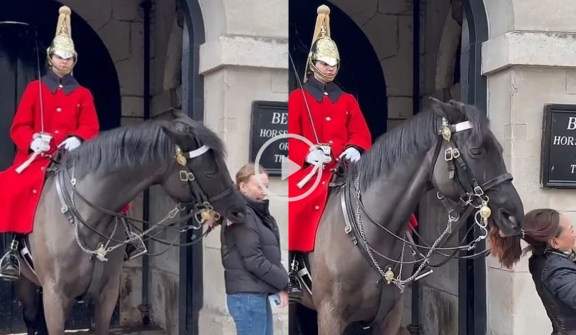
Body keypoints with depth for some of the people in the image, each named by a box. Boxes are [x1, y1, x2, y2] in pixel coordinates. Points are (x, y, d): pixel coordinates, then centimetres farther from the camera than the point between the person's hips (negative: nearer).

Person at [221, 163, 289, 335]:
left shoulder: (260, 213, 14)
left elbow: (271, 257, 14)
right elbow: (254, 261, -19)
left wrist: (281, 285, -1)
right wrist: (284, 282, -12)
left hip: (260, 293, 9)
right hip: (247, 295, -9)